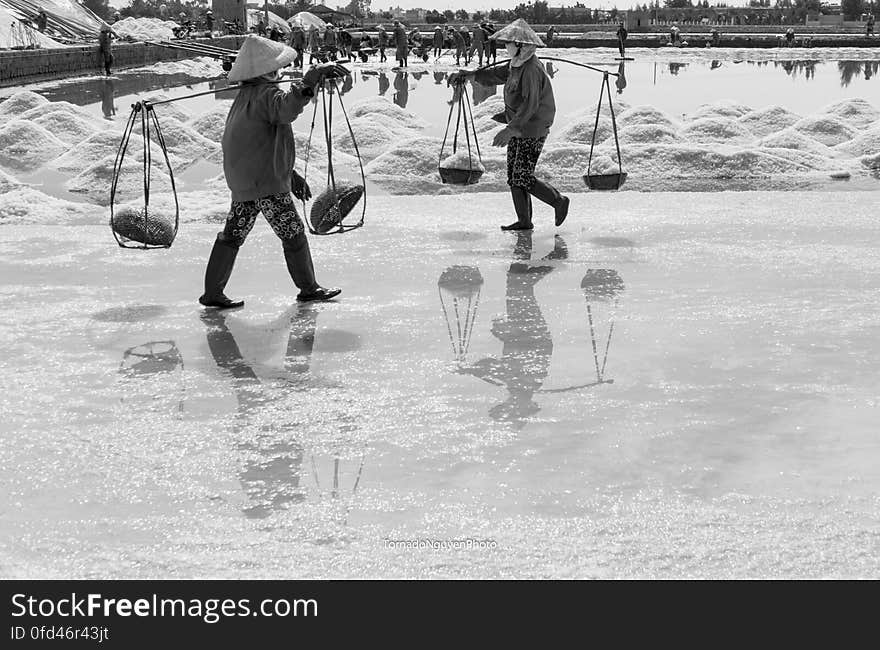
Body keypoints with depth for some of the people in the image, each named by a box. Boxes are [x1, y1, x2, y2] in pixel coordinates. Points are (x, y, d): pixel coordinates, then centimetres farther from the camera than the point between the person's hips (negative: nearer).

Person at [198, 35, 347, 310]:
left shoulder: (245, 95, 16)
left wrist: (290, 174, 25)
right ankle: (308, 288, 14)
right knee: (293, 233, 3)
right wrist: (311, 80, -47)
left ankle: (213, 292, 13)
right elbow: (286, 108, -40)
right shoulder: (266, 94, -15)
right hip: (266, 183, -9)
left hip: (241, 182, 9)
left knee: (233, 234, 11)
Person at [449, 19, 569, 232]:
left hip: (532, 130, -10)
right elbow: (496, 74, 23)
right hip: (518, 128, 10)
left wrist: (510, 129, -33)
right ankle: (524, 221, 15)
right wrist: (466, 74, 19)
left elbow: (530, 105, -28)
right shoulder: (517, 65, 8)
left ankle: (558, 201, 11)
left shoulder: (531, 70, -22)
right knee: (513, 176, 10)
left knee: (523, 178, -7)